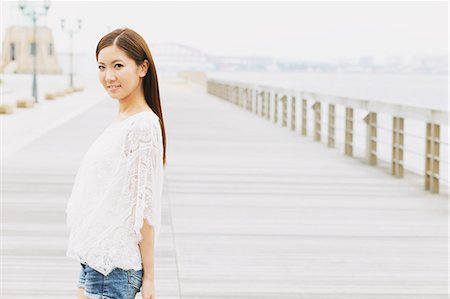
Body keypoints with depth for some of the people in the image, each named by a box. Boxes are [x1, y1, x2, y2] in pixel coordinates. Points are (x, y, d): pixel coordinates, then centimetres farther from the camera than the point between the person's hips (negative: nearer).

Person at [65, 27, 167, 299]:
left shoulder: (143, 126, -16)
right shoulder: (121, 121, 12)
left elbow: (145, 207, -17)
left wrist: (148, 277, -16)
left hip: (113, 264, -9)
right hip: (95, 256, 9)